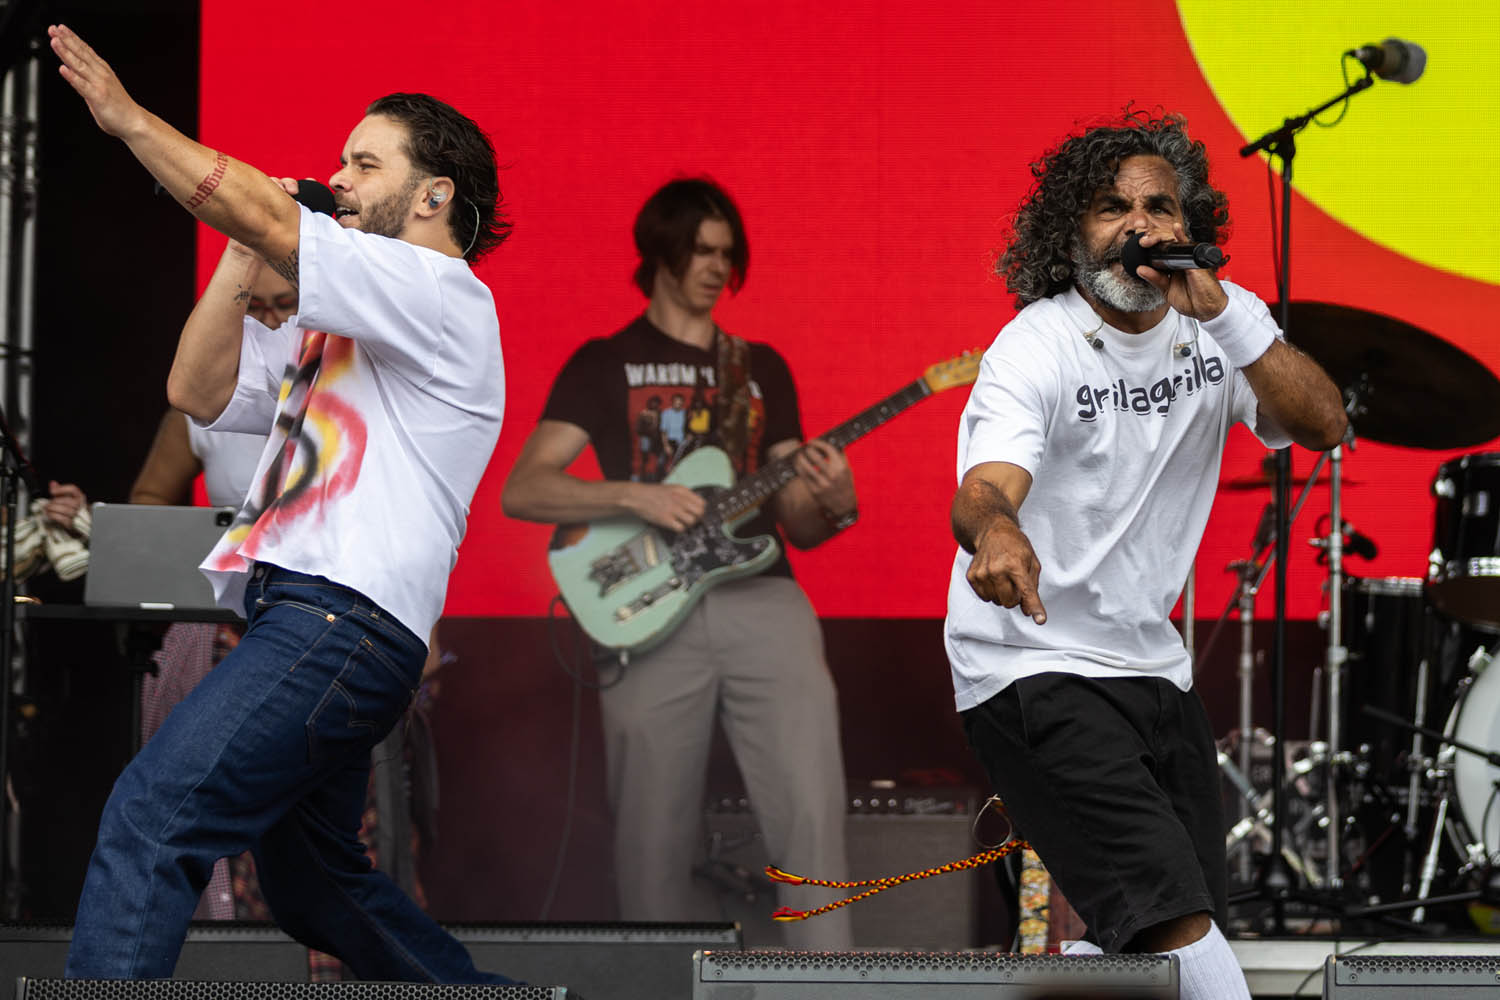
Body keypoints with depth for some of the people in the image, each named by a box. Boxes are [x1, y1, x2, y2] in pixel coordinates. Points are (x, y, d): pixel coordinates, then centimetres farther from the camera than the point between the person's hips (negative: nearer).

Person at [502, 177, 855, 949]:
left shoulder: (761, 368, 21)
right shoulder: (604, 364, 12)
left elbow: (796, 524, 17)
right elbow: (521, 491, 2)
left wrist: (831, 508, -7)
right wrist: (633, 496, -12)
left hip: (763, 602, 2)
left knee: (812, 818, -14)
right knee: (655, 845, -3)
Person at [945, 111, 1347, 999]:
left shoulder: (1215, 325, 2)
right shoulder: (1037, 349, -17)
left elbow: (1324, 425, -13)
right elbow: (984, 485, -34)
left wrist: (1220, 312, -25)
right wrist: (995, 532, -60)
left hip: (1151, 660, 7)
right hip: (1035, 668, -7)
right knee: (1175, 923, -20)